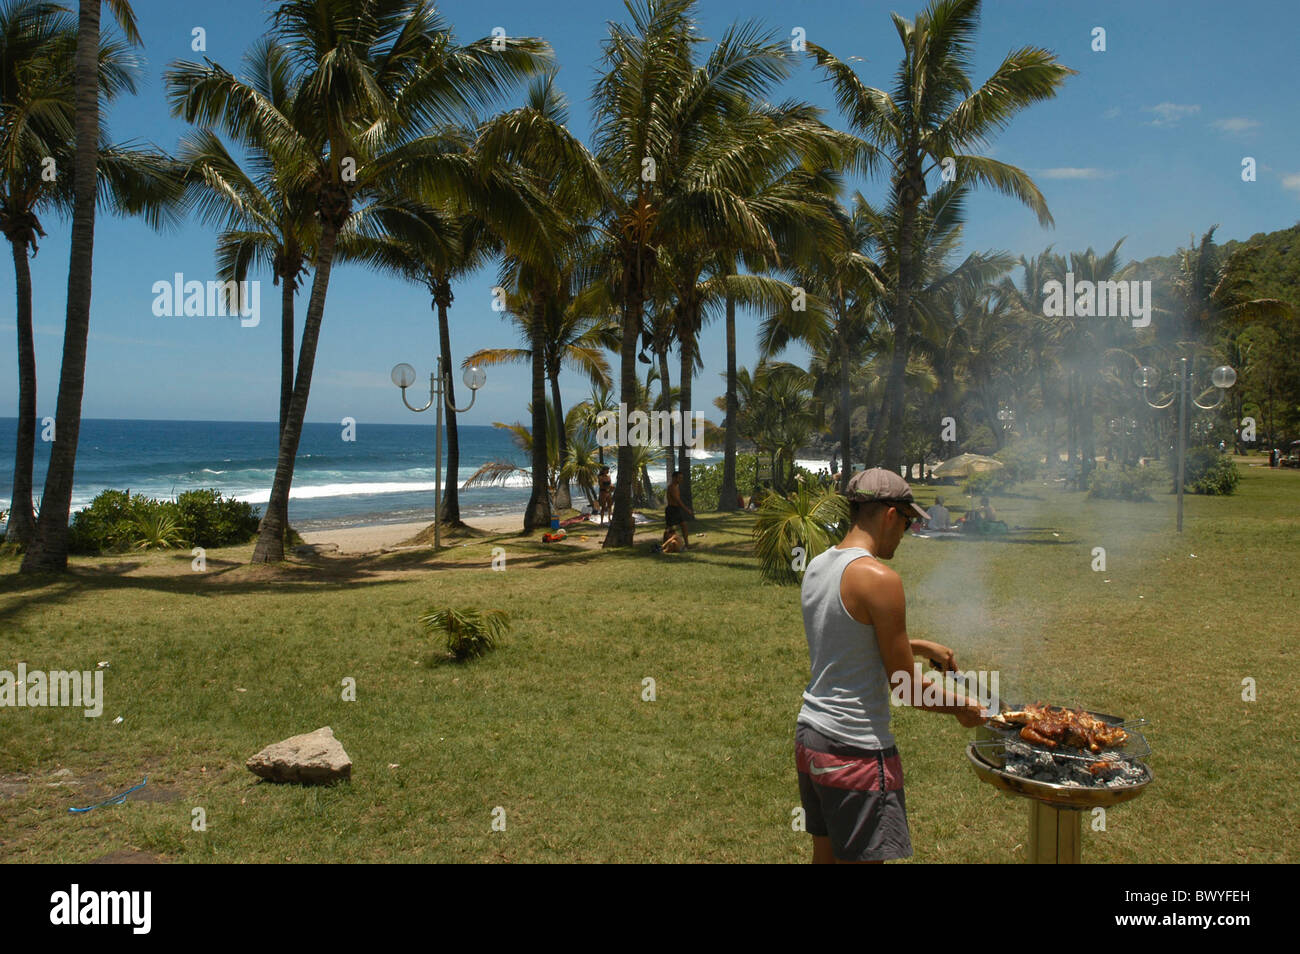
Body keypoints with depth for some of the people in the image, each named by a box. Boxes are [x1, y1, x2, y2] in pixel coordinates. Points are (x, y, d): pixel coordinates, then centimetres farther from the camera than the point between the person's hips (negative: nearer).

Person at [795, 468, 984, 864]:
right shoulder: (880, 579, -19)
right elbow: (906, 687, -13)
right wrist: (962, 706, 4)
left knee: (825, 853, 20)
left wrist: (917, 645, 25)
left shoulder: (816, 566, 6)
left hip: (809, 735, 8)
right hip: (856, 751, -8)